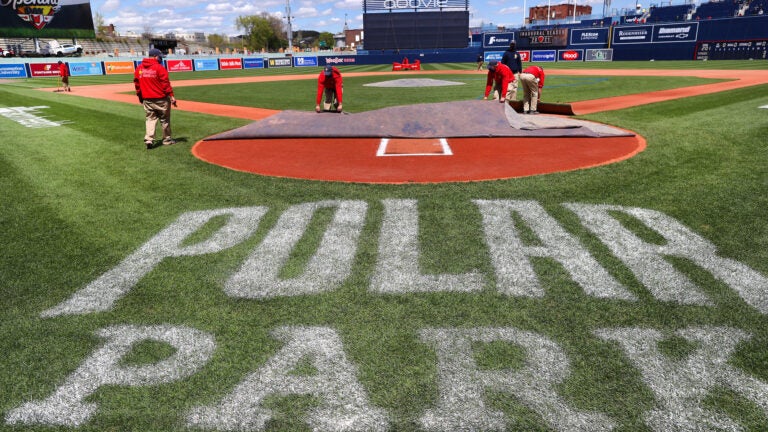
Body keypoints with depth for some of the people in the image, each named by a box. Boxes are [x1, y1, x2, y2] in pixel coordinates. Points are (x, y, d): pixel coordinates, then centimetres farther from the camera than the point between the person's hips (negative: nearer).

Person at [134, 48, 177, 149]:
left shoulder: (139, 68, 6)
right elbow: (165, 83, -14)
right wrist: (171, 96, -14)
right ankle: (167, 140, 17)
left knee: (150, 119, 8)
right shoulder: (159, 67, -10)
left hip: (147, 99, 4)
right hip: (161, 99, -4)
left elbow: (137, 84, 10)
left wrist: (140, 97, 19)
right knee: (165, 120, 9)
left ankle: (149, 139, -7)